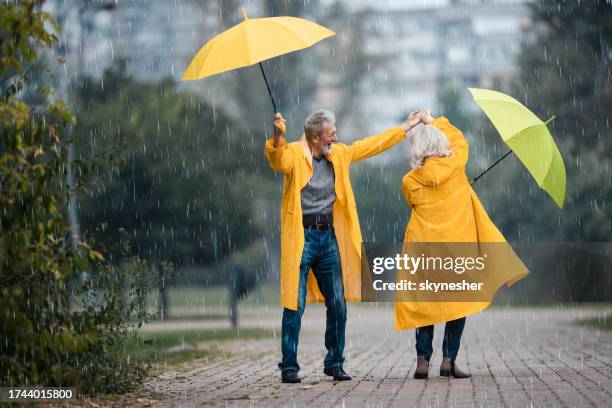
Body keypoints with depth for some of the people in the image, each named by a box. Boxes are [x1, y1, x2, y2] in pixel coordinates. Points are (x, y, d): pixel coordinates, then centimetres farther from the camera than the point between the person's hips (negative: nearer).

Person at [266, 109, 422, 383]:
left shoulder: (338, 154, 13)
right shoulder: (294, 154, -8)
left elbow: (372, 145, 23)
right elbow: (278, 160, -30)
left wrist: (405, 127, 28)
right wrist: (278, 136, -50)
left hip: (329, 237, 6)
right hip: (301, 236, -6)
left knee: (338, 304, 8)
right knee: (295, 305, -6)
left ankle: (334, 363, 20)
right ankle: (289, 367, 0)